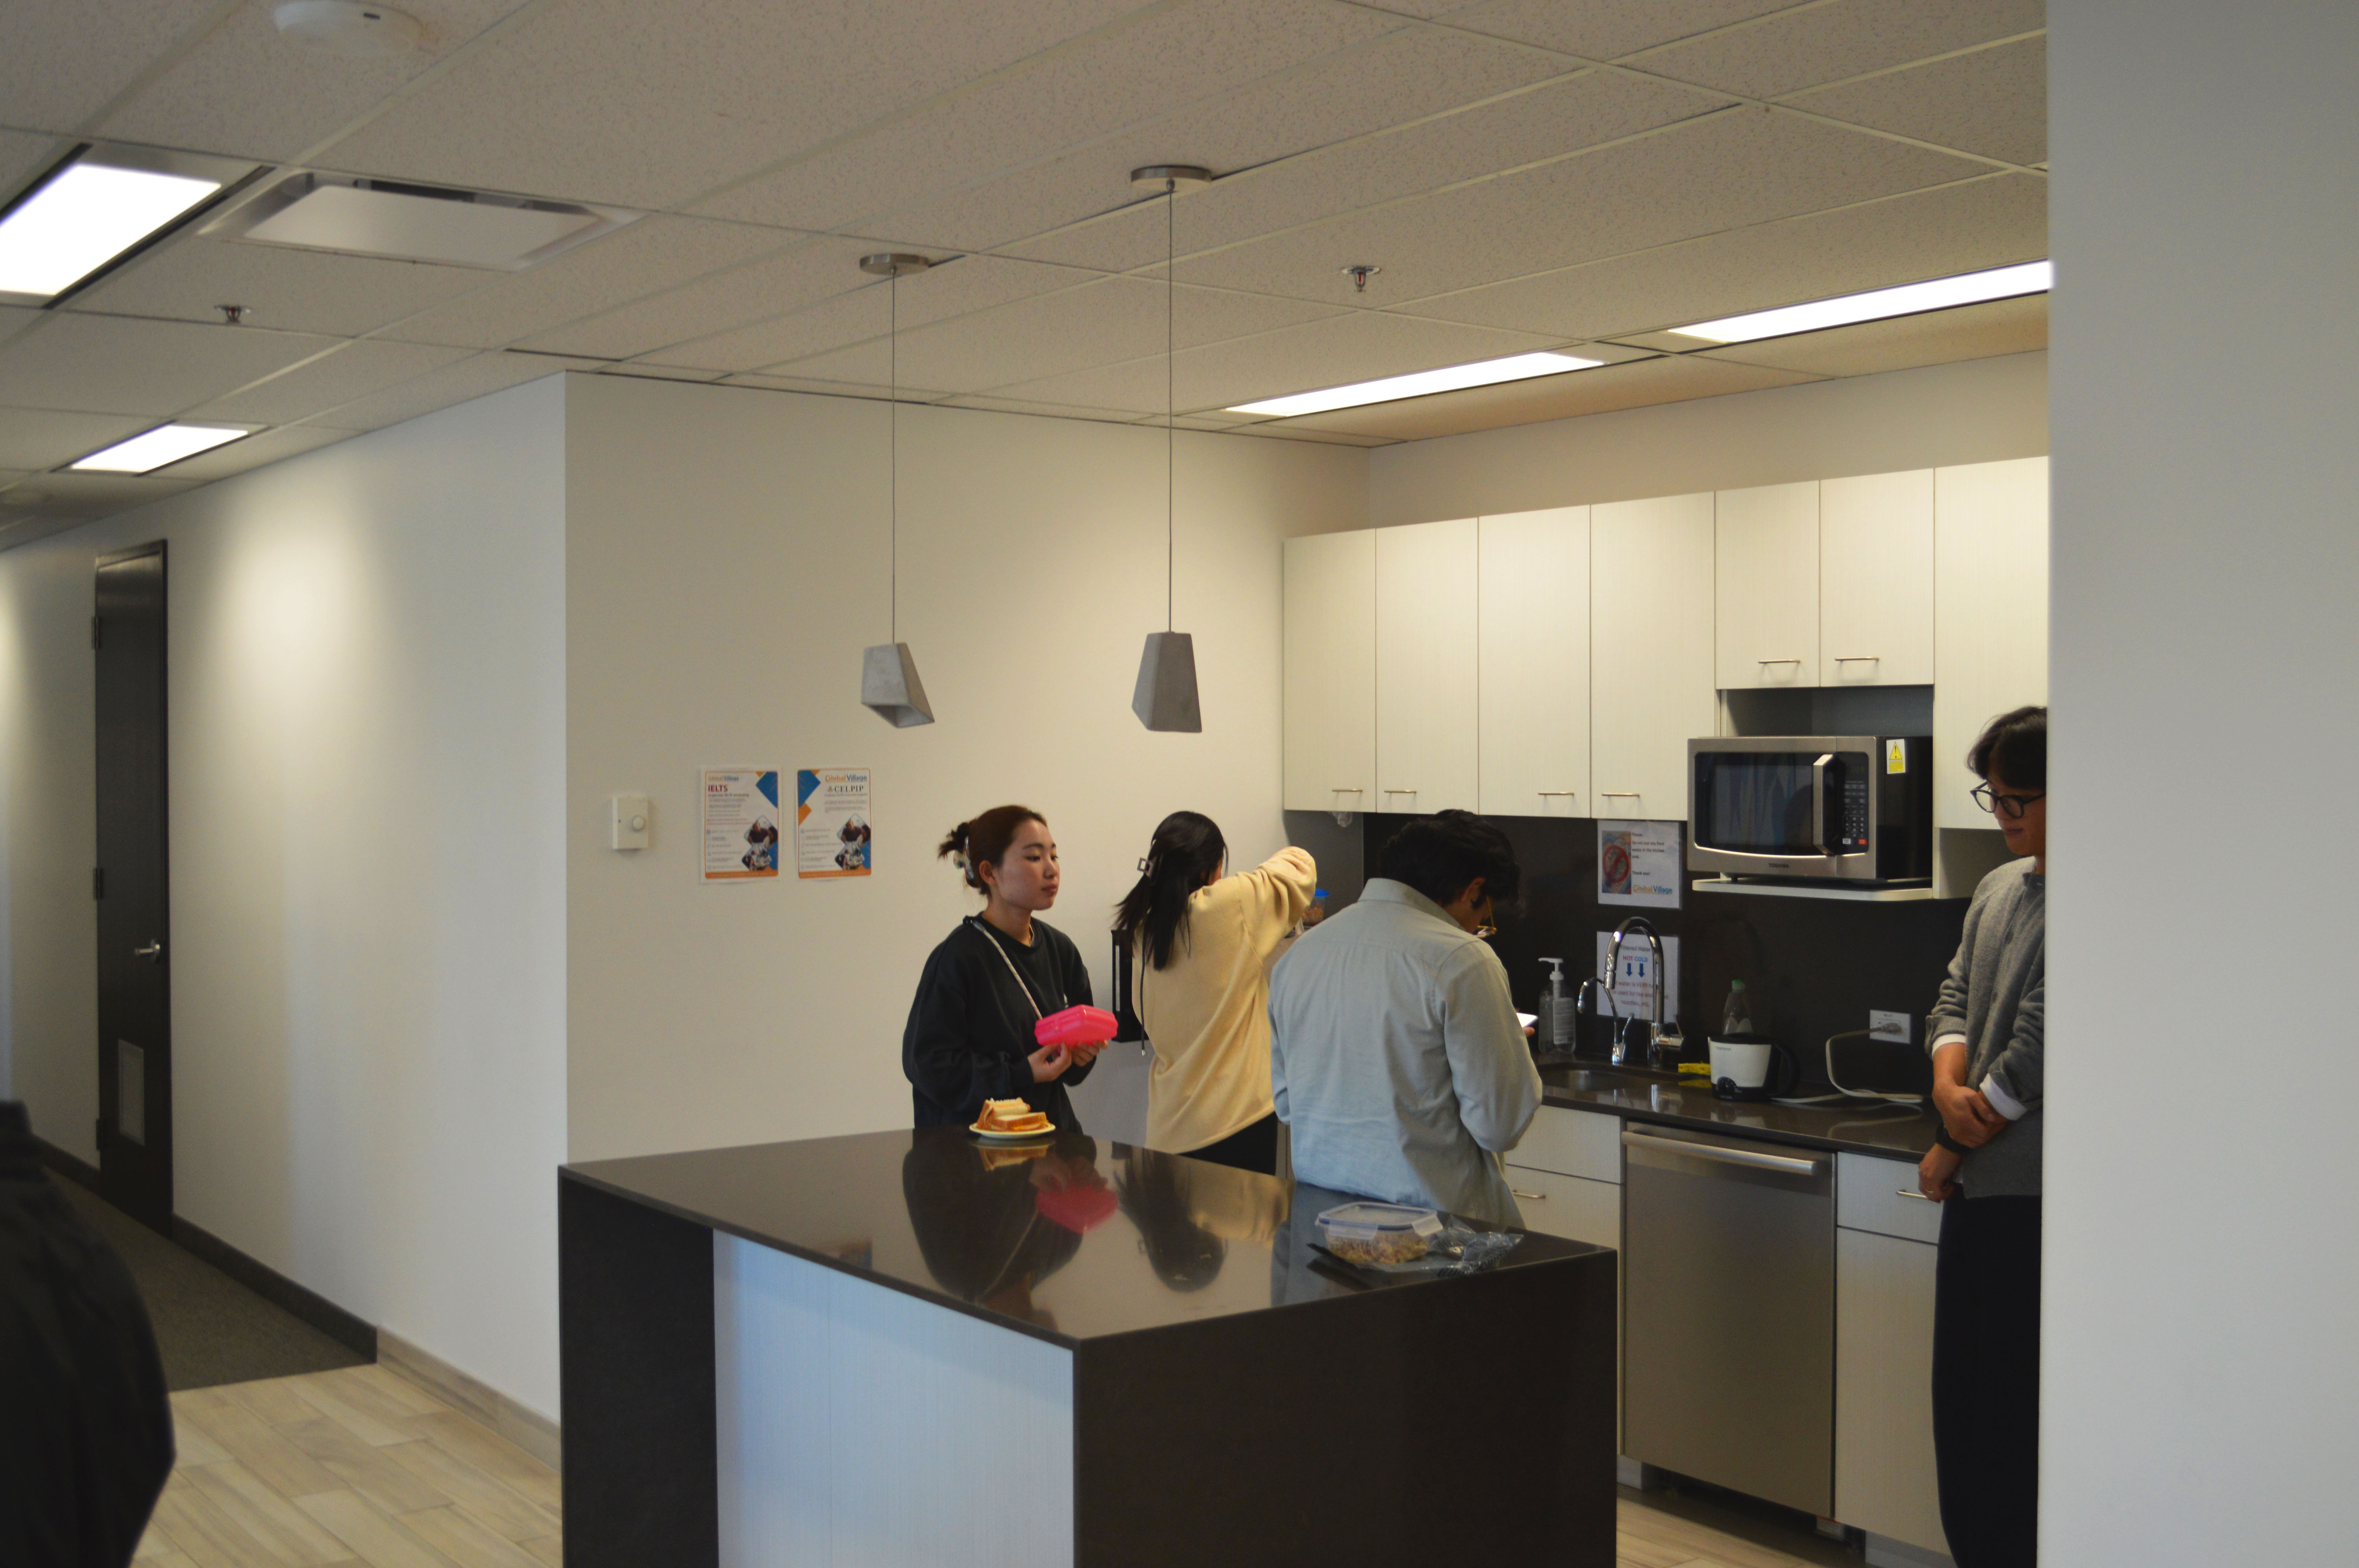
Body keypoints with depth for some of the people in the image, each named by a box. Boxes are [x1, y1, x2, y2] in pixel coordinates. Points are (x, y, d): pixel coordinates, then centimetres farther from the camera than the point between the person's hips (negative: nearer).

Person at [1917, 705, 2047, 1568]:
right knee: (1963, 1399, 15)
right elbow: (1954, 1001, 13)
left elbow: (2037, 1052, -17)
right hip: (1980, 1185, 8)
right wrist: (1949, 1086, -8)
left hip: (2036, 1195, -8)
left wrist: (1952, 1155, -7)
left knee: (2015, 1419, -3)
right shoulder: (1998, 889, 13)